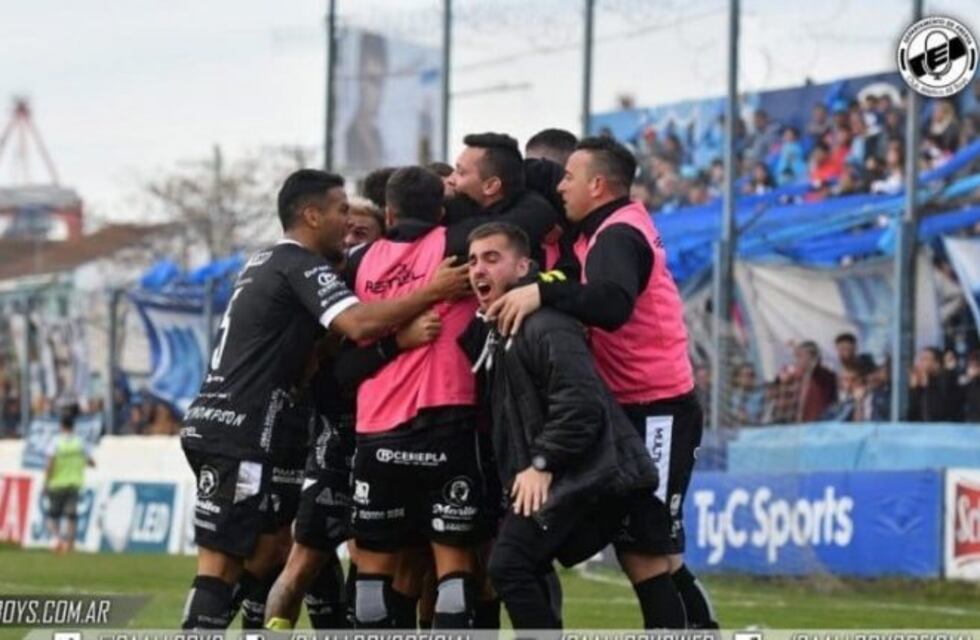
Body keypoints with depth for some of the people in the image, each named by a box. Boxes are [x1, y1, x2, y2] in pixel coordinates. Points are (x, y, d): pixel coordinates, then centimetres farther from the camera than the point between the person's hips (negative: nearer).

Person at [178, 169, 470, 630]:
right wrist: (432, 291, -20)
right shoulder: (301, 266, -10)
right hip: (240, 437, -10)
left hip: (219, 427, 10)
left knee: (269, 551, 14)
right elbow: (360, 323, -26)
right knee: (221, 566, -11)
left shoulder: (266, 263, 20)